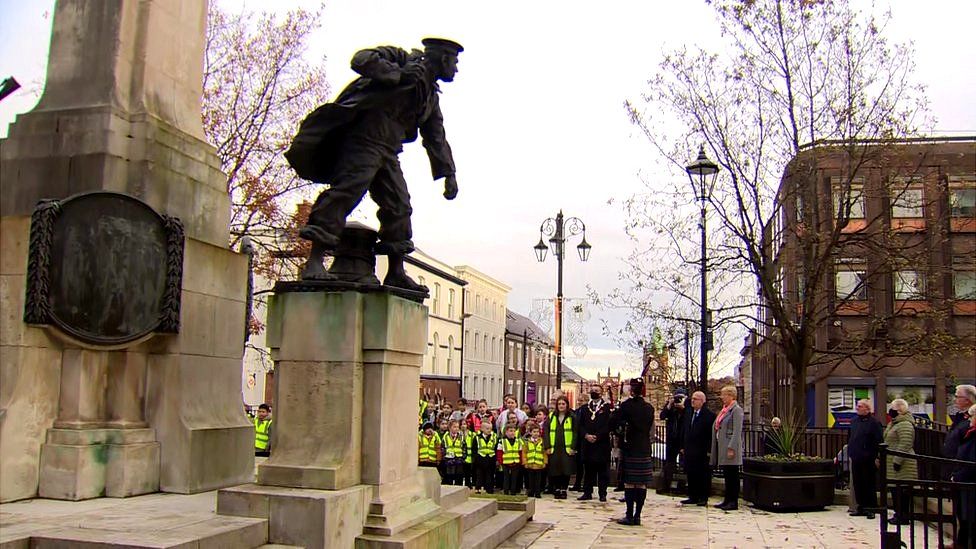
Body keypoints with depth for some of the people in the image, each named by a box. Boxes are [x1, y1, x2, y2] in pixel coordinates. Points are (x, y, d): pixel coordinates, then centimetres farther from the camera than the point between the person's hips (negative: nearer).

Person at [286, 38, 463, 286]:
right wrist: (399, 75, -13)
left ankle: (396, 273, 11)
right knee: (346, 192, -19)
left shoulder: (431, 98, 25)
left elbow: (437, 138, 24)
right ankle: (314, 263, -23)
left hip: (388, 151, 9)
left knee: (399, 206, 5)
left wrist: (448, 174, 14)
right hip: (364, 138, -9)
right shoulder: (403, 59, 3)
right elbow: (362, 59, -10)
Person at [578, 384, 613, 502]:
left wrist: (597, 436, -14)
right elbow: (581, 425, 9)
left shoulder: (607, 407, 0)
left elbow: (608, 425, -8)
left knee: (603, 470, 1)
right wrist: (586, 435, -9)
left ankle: (602, 494, 6)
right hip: (587, 444, 4)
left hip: (602, 444, -4)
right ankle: (587, 492, 13)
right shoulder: (585, 408, 14)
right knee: (588, 470, 7)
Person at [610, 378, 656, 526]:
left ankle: (629, 516, 1)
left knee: (629, 483, 0)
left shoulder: (627, 405, -10)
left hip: (629, 448, -4)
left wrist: (619, 430, 8)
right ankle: (637, 516, 10)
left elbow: (613, 422, -12)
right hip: (645, 449, 4)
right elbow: (650, 428, 14)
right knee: (642, 484, 6)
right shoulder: (649, 407, 5)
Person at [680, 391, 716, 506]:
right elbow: (684, 431, 17)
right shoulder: (689, 413, 13)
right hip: (689, 451, 6)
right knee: (691, 475, 9)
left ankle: (703, 498, 10)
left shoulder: (710, 415, -8)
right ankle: (693, 497, 17)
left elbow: (712, 434, -11)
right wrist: (683, 446, 13)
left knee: (703, 476, 2)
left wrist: (709, 450, -14)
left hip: (702, 452, -6)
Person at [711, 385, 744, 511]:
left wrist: (731, 448, -21)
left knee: (732, 475, -3)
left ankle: (733, 502, 2)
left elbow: (737, 432, -16)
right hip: (722, 447, 9)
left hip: (730, 446, -9)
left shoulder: (737, 410, -10)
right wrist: (715, 448, 17)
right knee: (727, 475, 13)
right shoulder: (724, 409, 17)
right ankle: (727, 500, 18)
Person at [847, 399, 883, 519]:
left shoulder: (874, 422, -9)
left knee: (869, 485, 0)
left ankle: (871, 509, 7)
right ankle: (860, 508, 19)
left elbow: (879, 441, -12)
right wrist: (850, 453, 17)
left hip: (868, 460, -7)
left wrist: (877, 457, -16)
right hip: (856, 459, 7)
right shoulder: (854, 421, 13)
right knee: (857, 484, 11)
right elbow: (849, 438, 21)